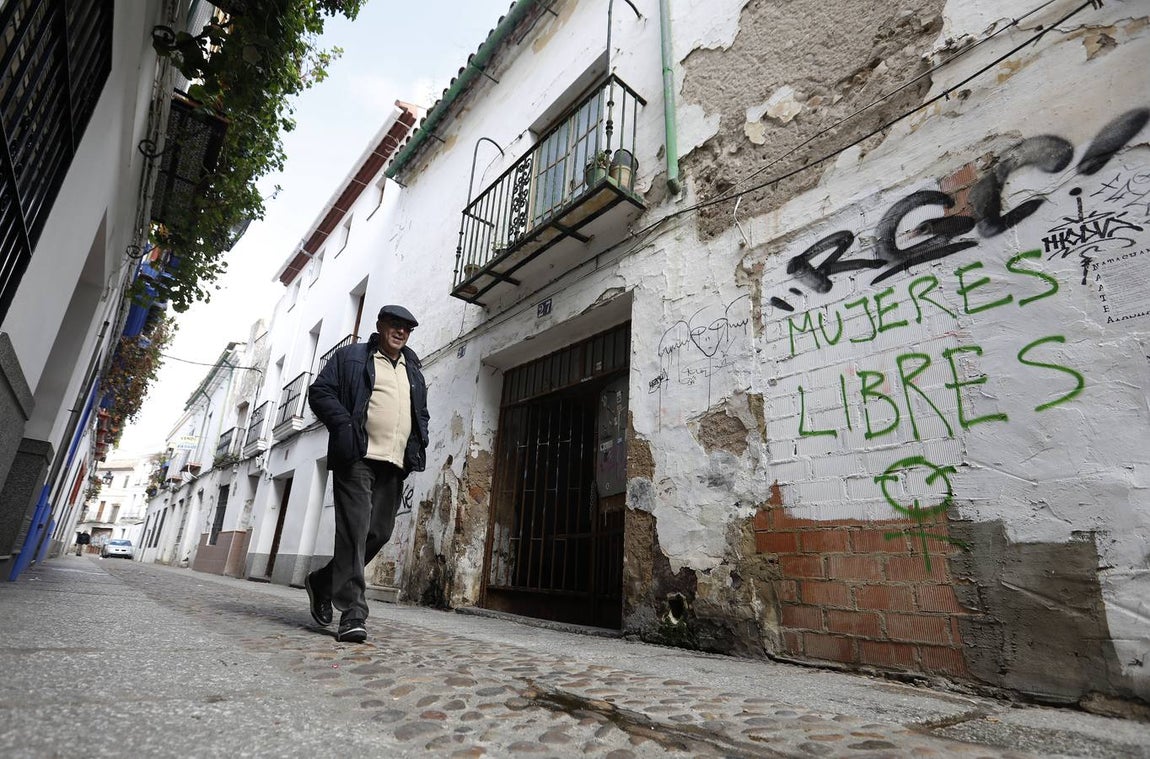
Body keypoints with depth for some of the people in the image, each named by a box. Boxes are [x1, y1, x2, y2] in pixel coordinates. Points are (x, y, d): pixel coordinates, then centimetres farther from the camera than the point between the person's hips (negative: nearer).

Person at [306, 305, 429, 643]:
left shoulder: (413, 371, 24)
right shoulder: (351, 356, 9)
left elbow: (422, 412, 30)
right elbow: (320, 391, 1)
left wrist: (419, 442, 11)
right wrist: (345, 427, -12)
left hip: (395, 464, 6)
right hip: (358, 458, -6)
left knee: (379, 532, 7)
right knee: (354, 531, -11)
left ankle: (323, 582, 28)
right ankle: (352, 614, -6)